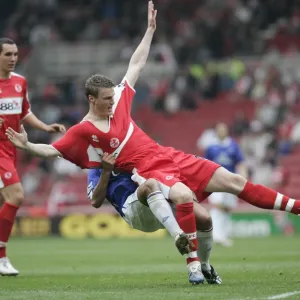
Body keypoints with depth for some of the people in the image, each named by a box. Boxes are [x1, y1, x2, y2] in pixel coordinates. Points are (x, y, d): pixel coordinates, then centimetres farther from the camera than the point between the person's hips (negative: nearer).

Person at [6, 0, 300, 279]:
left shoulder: (118, 100, 7)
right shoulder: (82, 131, -7)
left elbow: (136, 64, 16)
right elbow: (51, 150, -7)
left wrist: (150, 29, 19)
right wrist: (26, 146, -23)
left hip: (168, 156, 6)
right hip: (148, 171, -6)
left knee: (233, 181, 4)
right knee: (184, 195, -39)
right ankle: (193, 262, -34)